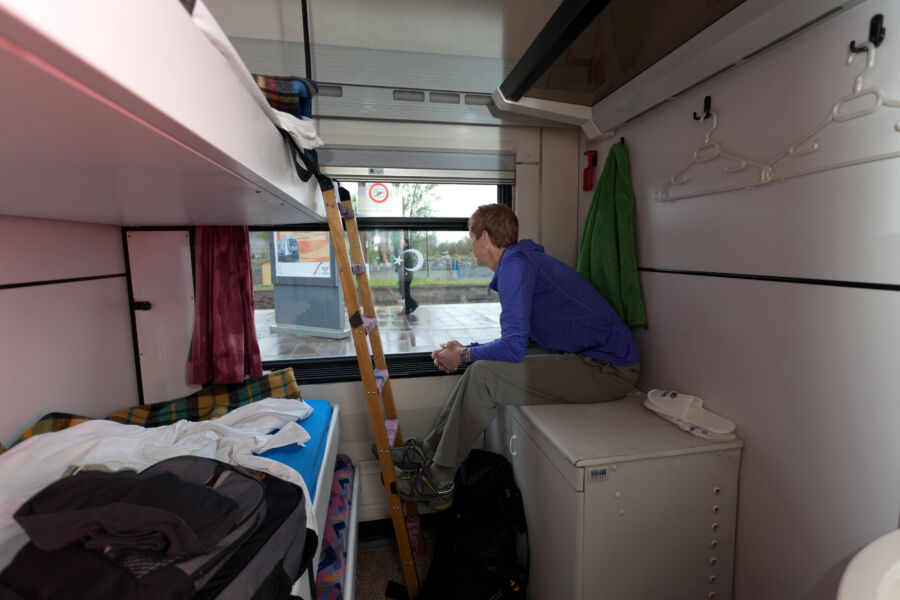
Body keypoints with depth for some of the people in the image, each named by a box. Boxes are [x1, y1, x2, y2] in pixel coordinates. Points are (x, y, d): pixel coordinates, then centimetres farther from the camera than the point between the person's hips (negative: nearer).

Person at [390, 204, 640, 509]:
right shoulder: (521, 259, 14)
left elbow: (513, 347, -23)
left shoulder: (515, 263, -18)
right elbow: (516, 341, 19)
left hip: (607, 370, -10)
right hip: (596, 360, 10)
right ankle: (428, 451, 15)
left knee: (485, 375, -17)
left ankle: (438, 482, -1)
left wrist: (464, 355, -6)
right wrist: (465, 349, 10)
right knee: (481, 368, 6)